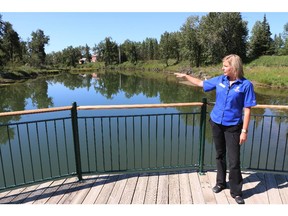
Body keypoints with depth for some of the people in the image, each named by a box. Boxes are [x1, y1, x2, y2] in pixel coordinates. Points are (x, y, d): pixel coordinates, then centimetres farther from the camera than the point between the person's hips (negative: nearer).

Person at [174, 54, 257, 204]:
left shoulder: (245, 85, -12)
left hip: (233, 126, -4)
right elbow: (201, 83, 15)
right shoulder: (220, 80, 0)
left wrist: (244, 131, -13)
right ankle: (221, 183, 35)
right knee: (220, 155, 17)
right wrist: (185, 76, 16)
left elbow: (247, 110, -11)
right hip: (216, 123, 4)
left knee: (234, 160, 0)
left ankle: (236, 192, 18)